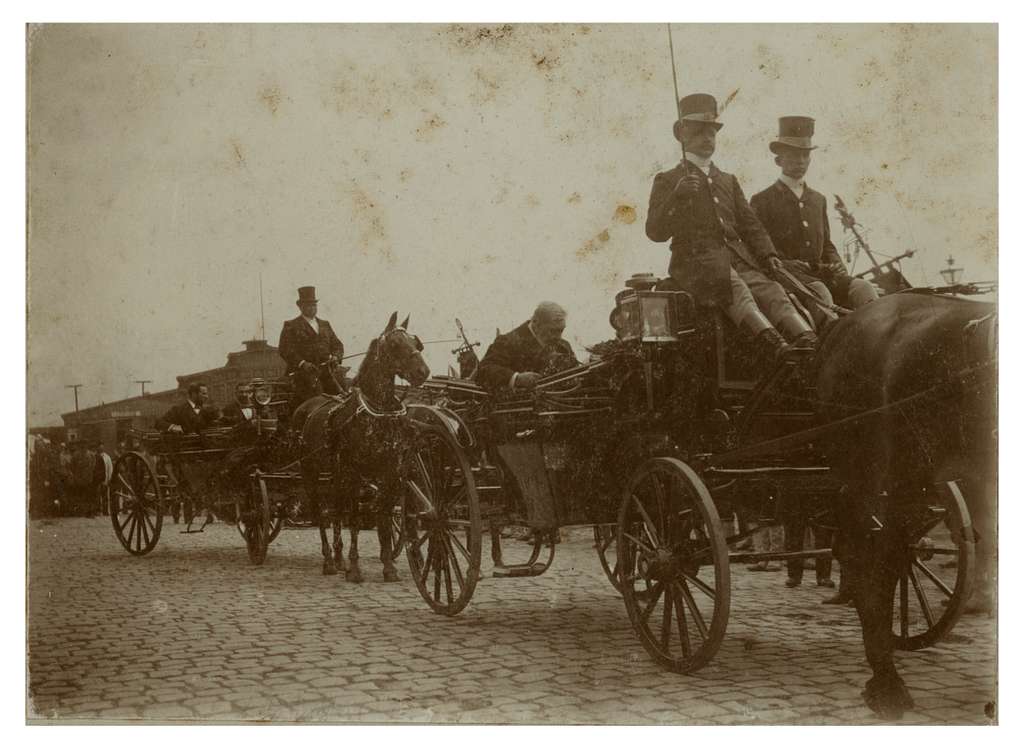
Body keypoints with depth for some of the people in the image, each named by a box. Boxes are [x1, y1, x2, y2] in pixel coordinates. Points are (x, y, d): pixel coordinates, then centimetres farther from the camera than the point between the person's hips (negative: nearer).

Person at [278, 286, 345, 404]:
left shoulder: (325, 325, 24)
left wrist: (335, 357, -1)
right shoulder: (291, 326, 6)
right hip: (304, 372, -5)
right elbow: (284, 349, -5)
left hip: (326, 371, 5)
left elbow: (337, 344, 23)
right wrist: (302, 363, -18)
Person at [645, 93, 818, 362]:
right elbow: (655, 232, 0)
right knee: (735, 289, -35)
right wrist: (677, 196, -15)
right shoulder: (667, 181, 12)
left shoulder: (728, 181, 29)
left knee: (771, 290, -25)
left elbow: (750, 224, 22)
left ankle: (808, 342, -46)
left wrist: (768, 254, 4)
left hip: (738, 259, 5)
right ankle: (771, 341, -57)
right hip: (695, 261, -5)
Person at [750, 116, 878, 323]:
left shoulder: (819, 200, 23)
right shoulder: (762, 201, 4)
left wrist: (838, 268, 5)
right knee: (819, 291, -35)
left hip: (820, 275, 5)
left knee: (862, 287, -20)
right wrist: (787, 265, -15)